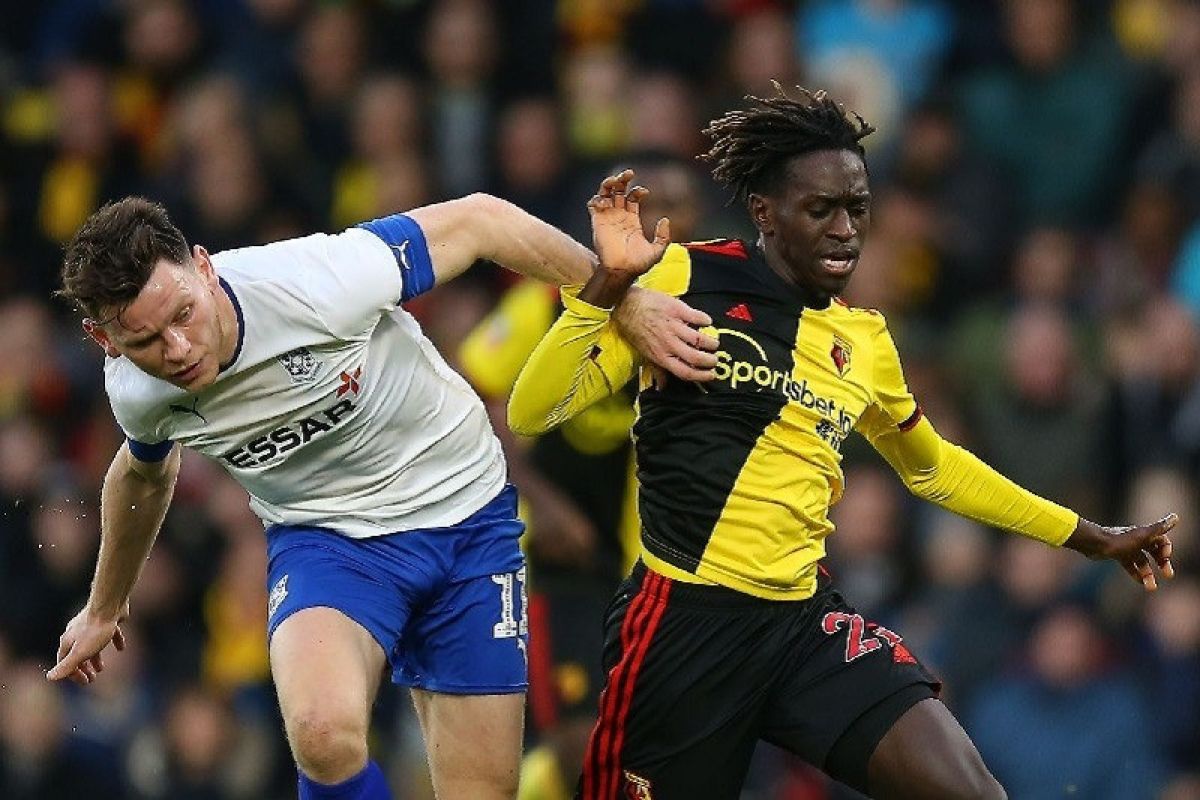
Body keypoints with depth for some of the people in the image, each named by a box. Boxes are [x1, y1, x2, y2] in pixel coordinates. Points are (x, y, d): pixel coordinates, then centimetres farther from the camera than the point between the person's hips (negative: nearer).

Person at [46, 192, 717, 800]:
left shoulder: (313, 282, -29)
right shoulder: (137, 394, -13)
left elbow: (480, 221, -16)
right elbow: (145, 475, 13)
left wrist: (628, 305, -13)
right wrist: (105, 608, 29)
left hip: (464, 513, -1)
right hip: (323, 540, 1)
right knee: (325, 735, -32)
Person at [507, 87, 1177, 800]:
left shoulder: (866, 340, 12)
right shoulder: (682, 279, -4)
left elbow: (934, 467, 30)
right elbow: (535, 411, -8)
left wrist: (1088, 537, 32)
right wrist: (610, 282, -22)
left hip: (806, 622, 4)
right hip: (683, 620, -4)